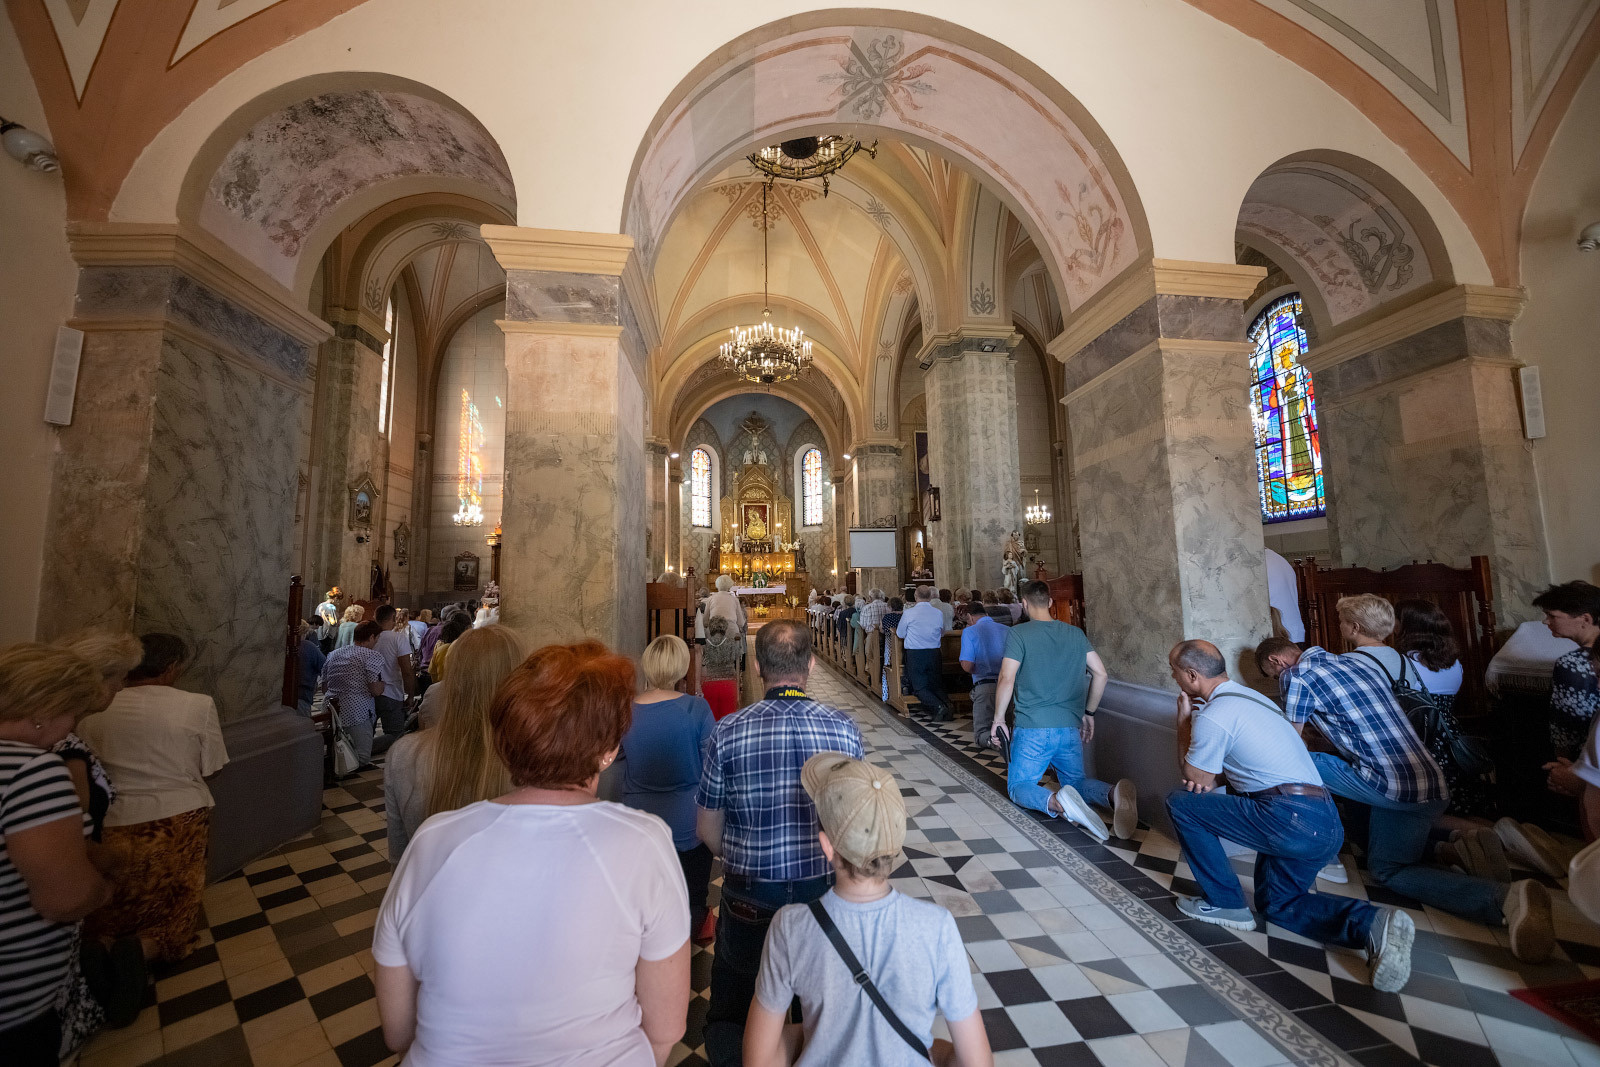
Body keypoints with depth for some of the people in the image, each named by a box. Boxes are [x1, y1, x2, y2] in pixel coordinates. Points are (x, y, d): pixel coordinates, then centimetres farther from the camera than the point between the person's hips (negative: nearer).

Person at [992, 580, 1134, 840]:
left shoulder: (1018, 634, -8)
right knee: (1076, 781, 22)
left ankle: (1056, 803, -25)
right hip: (1070, 727, 5)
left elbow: (1007, 679, -14)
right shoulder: (1076, 633, 8)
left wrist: (998, 718, -3)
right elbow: (1100, 674, 7)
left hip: (1032, 726, -5)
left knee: (1018, 786, 8)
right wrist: (1089, 713, 18)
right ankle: (1114, 794, -11)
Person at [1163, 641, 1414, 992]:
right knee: (1276, 904, 25)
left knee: (1180, 802, -3)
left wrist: (1183, 717, 2)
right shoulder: (1247, 696, 16)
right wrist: (1210, 778, 0)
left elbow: (1192, 777, -1)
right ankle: (1372, 923, 2)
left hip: (1290, 817, -10)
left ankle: (1223, 903, 7)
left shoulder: (1213, 715, -16)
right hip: (1326, 824, 10)